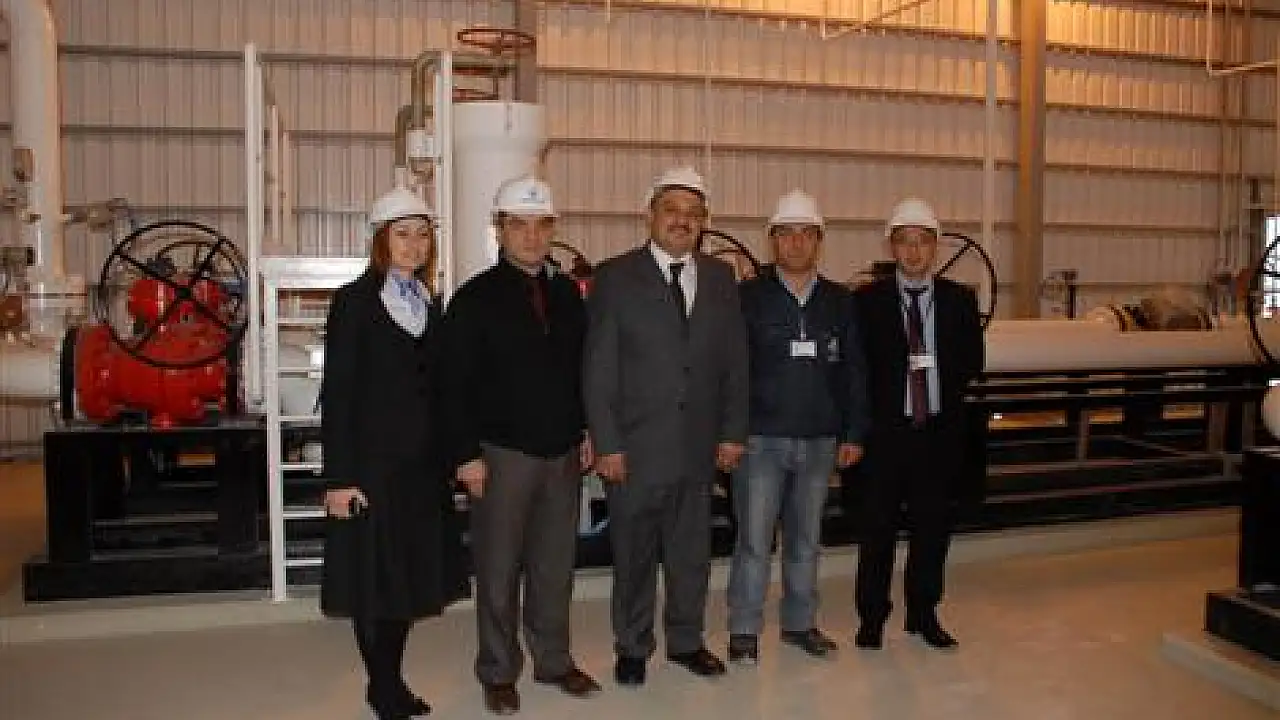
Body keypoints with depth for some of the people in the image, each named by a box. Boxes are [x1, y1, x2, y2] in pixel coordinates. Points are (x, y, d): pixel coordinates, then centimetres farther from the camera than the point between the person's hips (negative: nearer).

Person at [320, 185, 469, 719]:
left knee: (412, 572, 11)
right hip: (372, 460, -6)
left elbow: (433, 386, 12)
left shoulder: (429, 304, 10)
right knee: (373, 578, 3)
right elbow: (337, 393, -11)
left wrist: (445, 459, 8)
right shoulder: (355, 300, -7)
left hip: (423, 462, 6)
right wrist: (339, 478, -15)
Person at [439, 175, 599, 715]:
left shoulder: (567, 293, 9)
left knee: (555, 565, 12)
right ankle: (498, 672, 19)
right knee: (499, 569, 5)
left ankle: (554, 660, 27)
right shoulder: (475, 298, -5)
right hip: (502, 453, -4)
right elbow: (457, 384, -8)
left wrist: (586, 431, 9)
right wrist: (466, 454, -12)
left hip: (563, 452, 4)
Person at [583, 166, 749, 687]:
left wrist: (733, 432, 3)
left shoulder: (720, 278, 8)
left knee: (693, 551, 13)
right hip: (635, 447, -3)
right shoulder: (615, 277, -4)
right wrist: (606, 444, -11)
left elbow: (735, 362, 9)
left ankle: (685, 641, 31)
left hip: (699, 444, 3)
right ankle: (632, 649, 25)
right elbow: (598, 368, -6)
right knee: (633, 553, 9)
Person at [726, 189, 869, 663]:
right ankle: (744, 630, 11)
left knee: (806, 538, 13)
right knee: (754, 539, 0)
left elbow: (854, 372, 10)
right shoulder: (749, 297, -3)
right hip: (761, 440, -3)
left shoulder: (839, 301, 8)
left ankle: (800, 622, 27)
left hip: (820, 441, 4)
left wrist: (853, 433, 7)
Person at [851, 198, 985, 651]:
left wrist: (936, 369, -9)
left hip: (941, 431, 2)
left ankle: (923, 613, 27)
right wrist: (866, 414, -10)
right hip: (886, 430, -2)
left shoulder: (960, 299, 6)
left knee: (933, 526, 12)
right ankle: (872, 616, 19)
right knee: (878, 527, 5)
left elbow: (972, 363, 6)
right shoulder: (868, 300, -1)